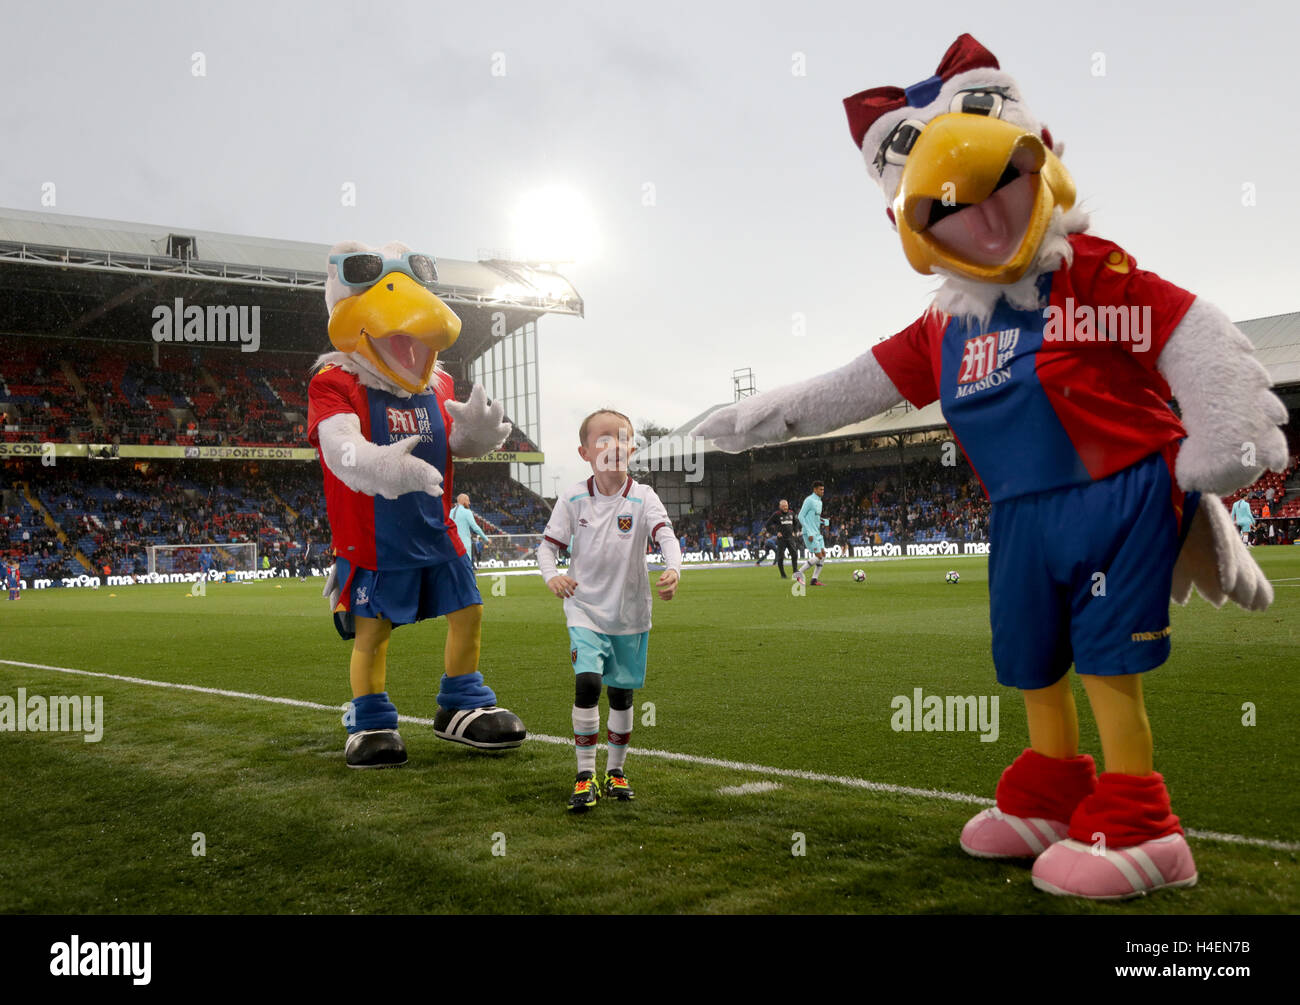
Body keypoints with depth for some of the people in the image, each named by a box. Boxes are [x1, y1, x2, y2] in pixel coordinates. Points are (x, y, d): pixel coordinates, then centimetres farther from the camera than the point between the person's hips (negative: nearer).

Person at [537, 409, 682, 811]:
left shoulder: (642, 498, -7)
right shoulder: (573, 498, -4)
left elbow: (665, 535, -20)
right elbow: (548, 544, 1)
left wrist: (673, 570, -40)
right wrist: (551, 576, -19)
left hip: (630, 612, 1)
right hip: (585, 609, -1)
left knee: (622, 692, 11)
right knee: (587, 682, -18)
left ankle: (616, 771, 29)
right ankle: (585, 775, -7)